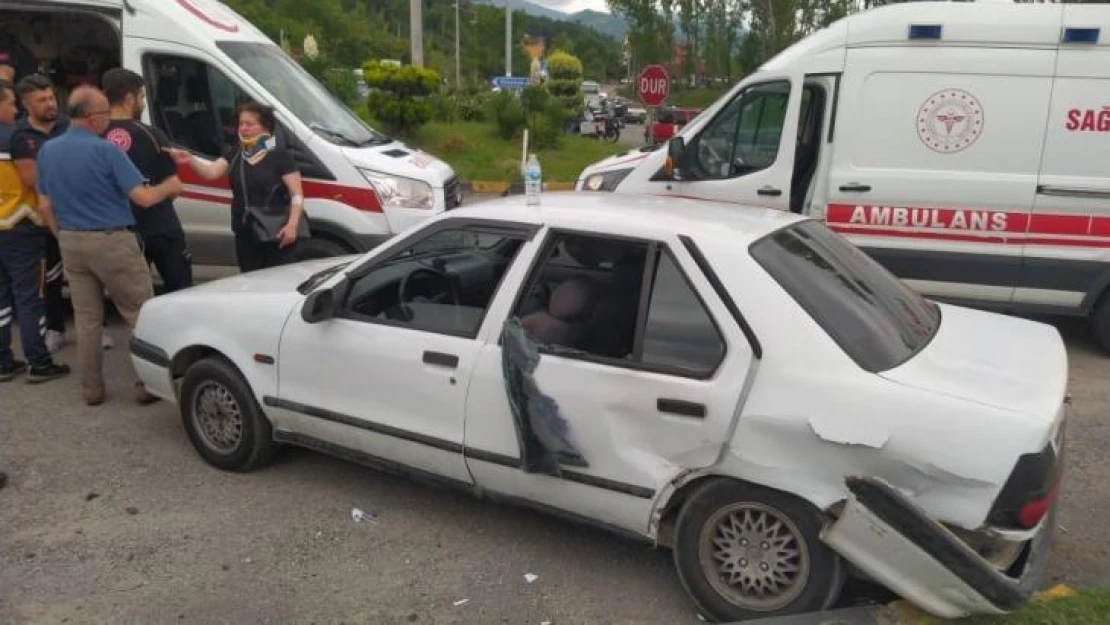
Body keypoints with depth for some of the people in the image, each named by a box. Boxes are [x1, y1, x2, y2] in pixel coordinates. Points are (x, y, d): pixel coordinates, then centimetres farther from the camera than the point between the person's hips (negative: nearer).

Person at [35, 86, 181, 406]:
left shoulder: (47, 151, 6)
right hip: (112, 242, -6)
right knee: (140, 313, 4)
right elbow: (143, 198, -16)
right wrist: (169, 187, 3)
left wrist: (64, 238, 21)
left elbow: (45, 205, 10)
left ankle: (92, 389, 18)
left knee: (86, 318, 13)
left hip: (71, 243, 7)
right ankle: (147, 384, 5)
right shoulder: (106, 151, -15)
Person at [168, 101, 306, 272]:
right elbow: (210, 172, -1)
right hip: (245, 234, 6)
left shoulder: (280, 156, -6)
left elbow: (297, 194, -9)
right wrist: (190, 160, -20)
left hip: (276, 235, -6)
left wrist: (292, 224, -20)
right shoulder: (235, 154, 12)